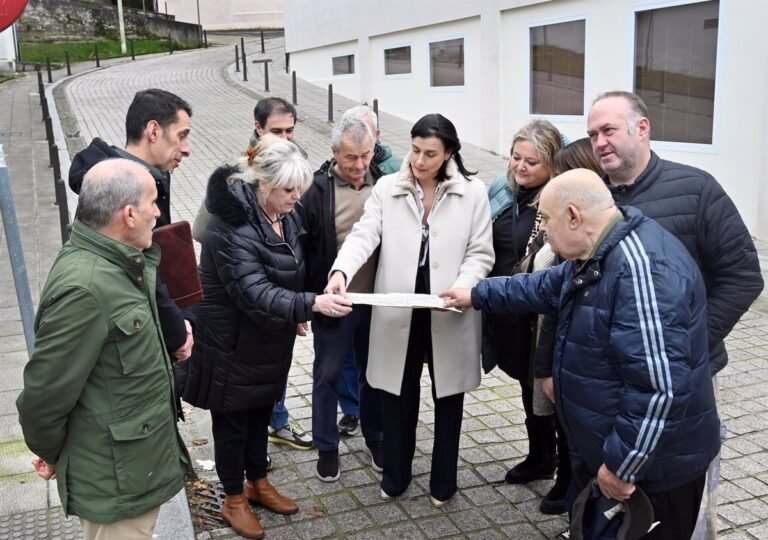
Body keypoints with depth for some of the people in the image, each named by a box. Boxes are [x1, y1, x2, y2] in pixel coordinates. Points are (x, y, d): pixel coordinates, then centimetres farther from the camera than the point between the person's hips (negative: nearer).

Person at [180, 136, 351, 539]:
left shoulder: (283, 214, -1)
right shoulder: (231, 226, -28)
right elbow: (255, 293, -34)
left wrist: (295, 313, 11)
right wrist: (311, 305, -41)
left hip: (270, 339, 8)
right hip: (233, 343, -8)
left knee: (261, 411, 21)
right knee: (232, 419, 9)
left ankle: (258, 483, 40)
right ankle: (234, 500, 27)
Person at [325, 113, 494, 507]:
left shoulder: (473, 193, -2)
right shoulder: (387, 188, 1)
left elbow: (481, 253, -3)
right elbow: (364, 236, -11)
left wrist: (463, 286, -22)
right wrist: (341, 271, -30)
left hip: (449, 314, 0)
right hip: (398, 313, 1)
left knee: (447, 397, 15)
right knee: (398, 396, 13)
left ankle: (443, 480, 34)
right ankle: (395, 474, 34)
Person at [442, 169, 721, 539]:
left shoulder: (642, 266, -31)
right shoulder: (597, 256, 4)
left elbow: (660, 384, -34)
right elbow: (546, 287, 23)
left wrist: (623, 464, -26)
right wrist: (478, 295, 26)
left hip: (652, 467, -10)